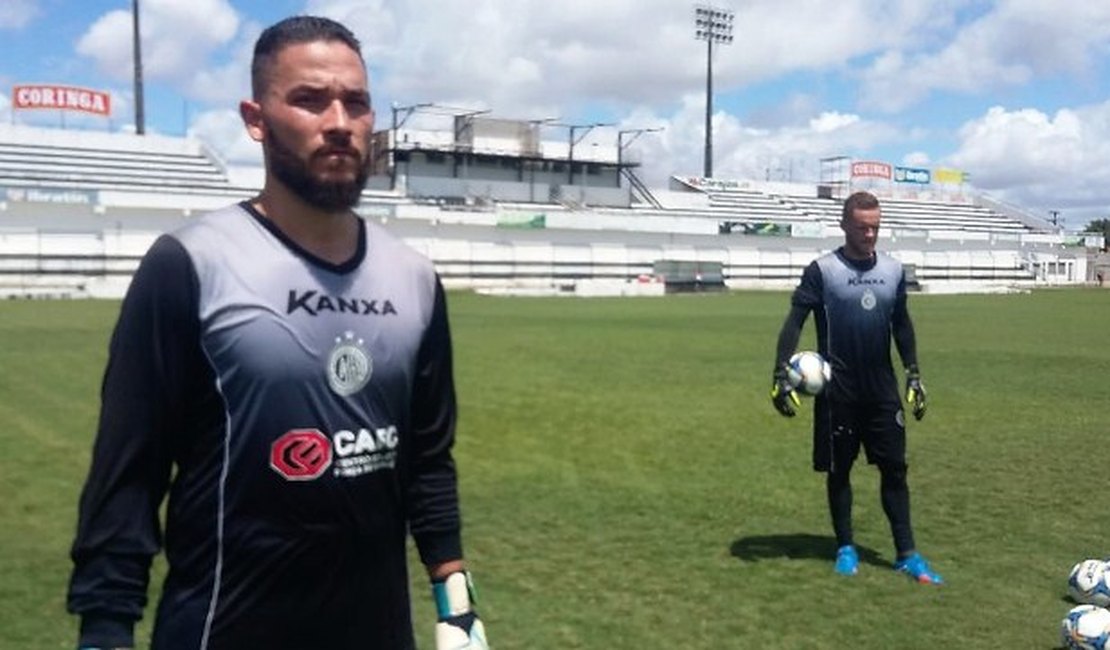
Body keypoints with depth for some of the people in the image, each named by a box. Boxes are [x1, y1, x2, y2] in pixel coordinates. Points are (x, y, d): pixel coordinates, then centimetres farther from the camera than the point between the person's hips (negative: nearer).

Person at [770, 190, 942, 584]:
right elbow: (795, 321, -10)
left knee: (894, 468, 5)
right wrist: (781, 374, -19)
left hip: (882, 389, 4)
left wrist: (913, 374, 13)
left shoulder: (893, 270, 6)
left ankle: (907, 554, 14)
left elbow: (902, 323, 16)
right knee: (839, 469, 7)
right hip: (838, 390, -3)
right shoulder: (822, 270, -8)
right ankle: (846, 548, 22)